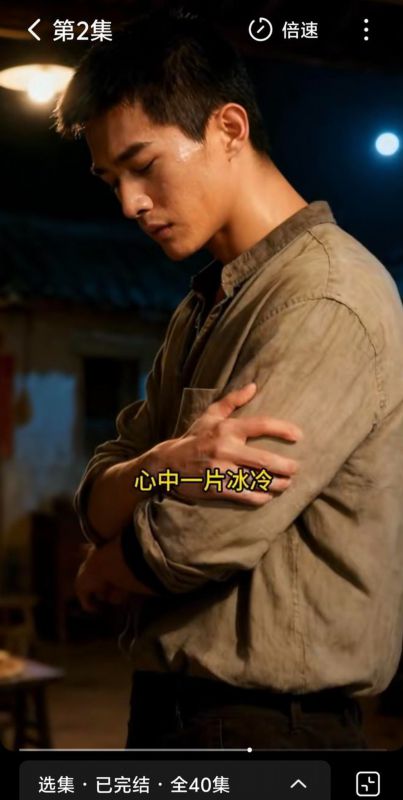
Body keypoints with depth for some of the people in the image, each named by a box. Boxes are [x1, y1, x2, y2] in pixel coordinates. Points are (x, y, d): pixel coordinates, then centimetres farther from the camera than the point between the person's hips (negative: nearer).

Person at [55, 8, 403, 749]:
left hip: (262, 721, -8)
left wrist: (104, 569, 0)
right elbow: (98, 502, 4)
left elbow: (201, 540, -21)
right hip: (169, 701, 8)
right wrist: (163, 465, -19)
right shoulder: (200, 312, 12)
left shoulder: (328, 297, -17)